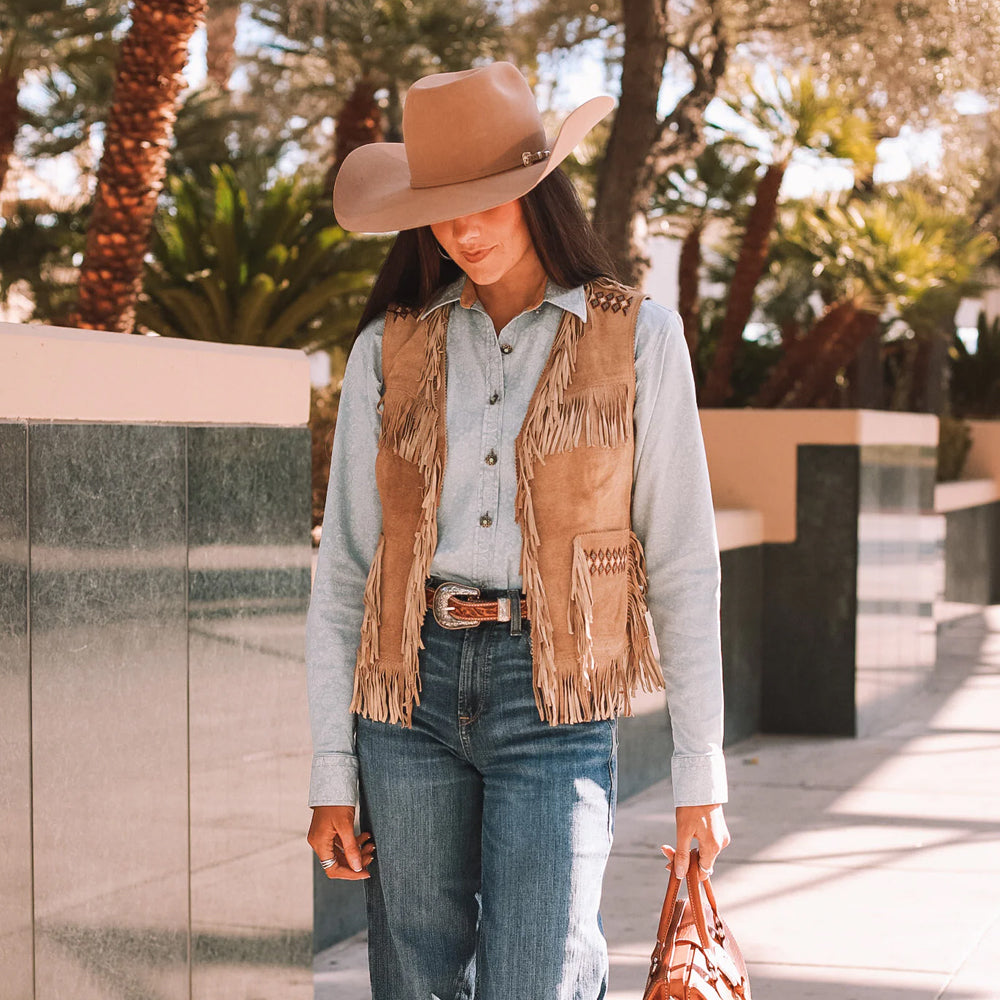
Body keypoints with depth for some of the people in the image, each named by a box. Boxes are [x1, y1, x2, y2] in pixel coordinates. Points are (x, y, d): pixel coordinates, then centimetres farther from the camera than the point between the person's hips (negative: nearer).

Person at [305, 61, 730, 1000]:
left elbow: (682, 561, 3)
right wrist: (332, 775, 4)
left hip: (553, 700, -2)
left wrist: (700, 772, 1)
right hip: (412, 690, 3)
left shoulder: (636, 338, 2)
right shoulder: (389, 351, 8)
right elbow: (341, 571, 9)